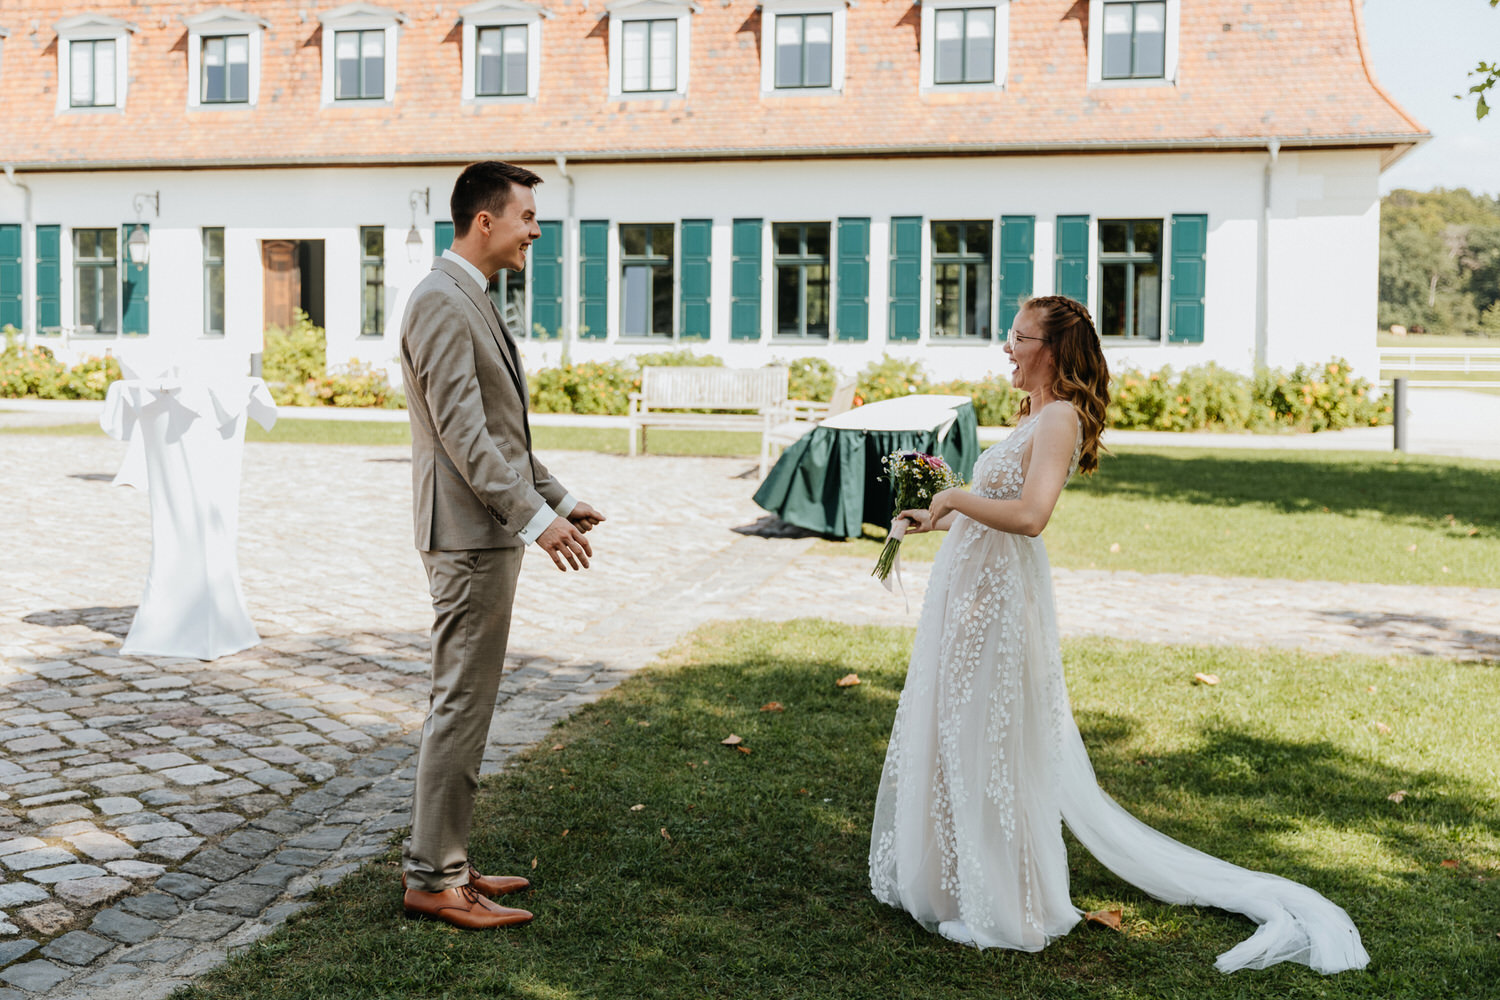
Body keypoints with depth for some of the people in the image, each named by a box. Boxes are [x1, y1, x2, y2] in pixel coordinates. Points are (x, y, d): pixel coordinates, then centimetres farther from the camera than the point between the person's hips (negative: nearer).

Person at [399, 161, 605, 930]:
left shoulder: (470, 301, 18)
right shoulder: (442, 301, -14)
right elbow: (461, 431, -21)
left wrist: (558, 497, 21)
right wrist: (535, 518, -23)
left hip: (492, 531, 10)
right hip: (470, 534, -10)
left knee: (463, 705, 15)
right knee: (460, 706, -4)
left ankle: (439, 860, 24)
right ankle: (433, 878, 6)